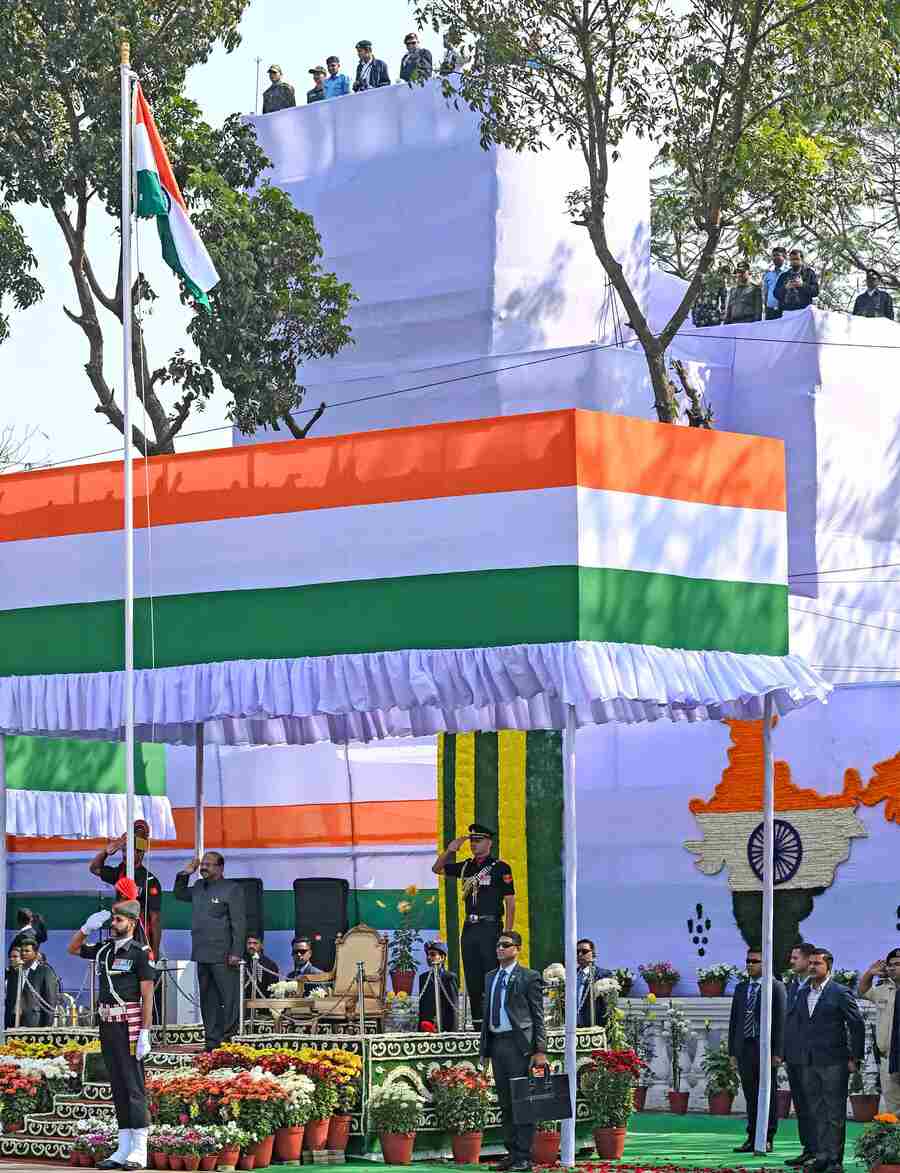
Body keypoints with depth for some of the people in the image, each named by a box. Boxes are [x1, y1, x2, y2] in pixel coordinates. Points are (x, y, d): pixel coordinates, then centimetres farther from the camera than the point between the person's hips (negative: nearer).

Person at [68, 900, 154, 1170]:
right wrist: (87, 927, 11)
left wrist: (145, 1034, -16)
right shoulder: (104, 950, 13)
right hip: (107, 1024, 7)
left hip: (129, 1025, -7)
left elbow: (147, 996, -10)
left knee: (133, 1085, -8)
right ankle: (123, 1150, 10)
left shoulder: (140, 953, -6)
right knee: (118, 1087, 8)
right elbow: (73, 948, 29)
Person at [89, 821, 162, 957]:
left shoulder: (149, 882, -9)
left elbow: (155, 920, -9)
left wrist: (155, 952, -12)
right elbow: (94, 868, 24)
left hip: (142, 944, -7)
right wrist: (107, 851, 4)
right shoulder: (119, 874, 10)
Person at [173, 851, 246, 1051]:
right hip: (202, 954, 7)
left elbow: (238, 923, -8)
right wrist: (185, 874, 16)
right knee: (207, 1000, 10)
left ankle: (229, 1039, -3)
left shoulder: (231, 889, -4)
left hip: (223, 956, -7)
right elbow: (179, 894, 34)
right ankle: (211, 1040, 15)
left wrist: (236, 952, -15)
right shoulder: (198, 887, 16)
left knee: (229, 999, -6)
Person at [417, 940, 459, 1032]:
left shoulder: (450, 977, -1)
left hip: (445, 1027, -4)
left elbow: (453, 1007, -4)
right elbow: (421, 1005, 15)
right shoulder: (423, 977, 15)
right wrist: (420, 1028, 9)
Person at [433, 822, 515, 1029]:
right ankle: (477, 1024, 10)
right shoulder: (466, 866, 14)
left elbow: (510, 903, -4)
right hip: (470, 927, 6)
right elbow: (437, 869, 25)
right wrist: (450, 850, 7)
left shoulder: (500, 868, -2)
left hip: (490, 927, -6)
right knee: (472, 980, 6)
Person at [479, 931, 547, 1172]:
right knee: (505, 1102, 9)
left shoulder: (529, 977, -2)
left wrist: (539, 1051, -11)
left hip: (518, 1043, -7)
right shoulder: (491, 977, 17)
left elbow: (538, 1016, -5)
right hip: (496, 1043, 7)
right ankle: (512, 1153, 15)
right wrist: (484, 1048, 13)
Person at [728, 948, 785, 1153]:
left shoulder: (776, 988, -2)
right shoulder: (741, 988, 15)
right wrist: (732, 1051, 10)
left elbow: (781, 1021, -6)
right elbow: (734, 1021, 17)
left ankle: (767, 1139, 3)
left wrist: (778, 1052, -12)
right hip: (744, 1048, 5)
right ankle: (752, 1138, 11)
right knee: (750, 1096, 7)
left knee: (768, 1096, -1)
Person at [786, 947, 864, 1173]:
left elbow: (857, 1025, -4)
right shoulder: (802, 993, 13)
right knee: (816, 1112, 8)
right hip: (809, 1063, 6)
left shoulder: (841, 993, -5)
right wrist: (790, 1053, 10)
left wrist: (856, 1058, -6)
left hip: (833, 1062, -6)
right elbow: (793, 1021, 19)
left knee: (834, 1112, -3)